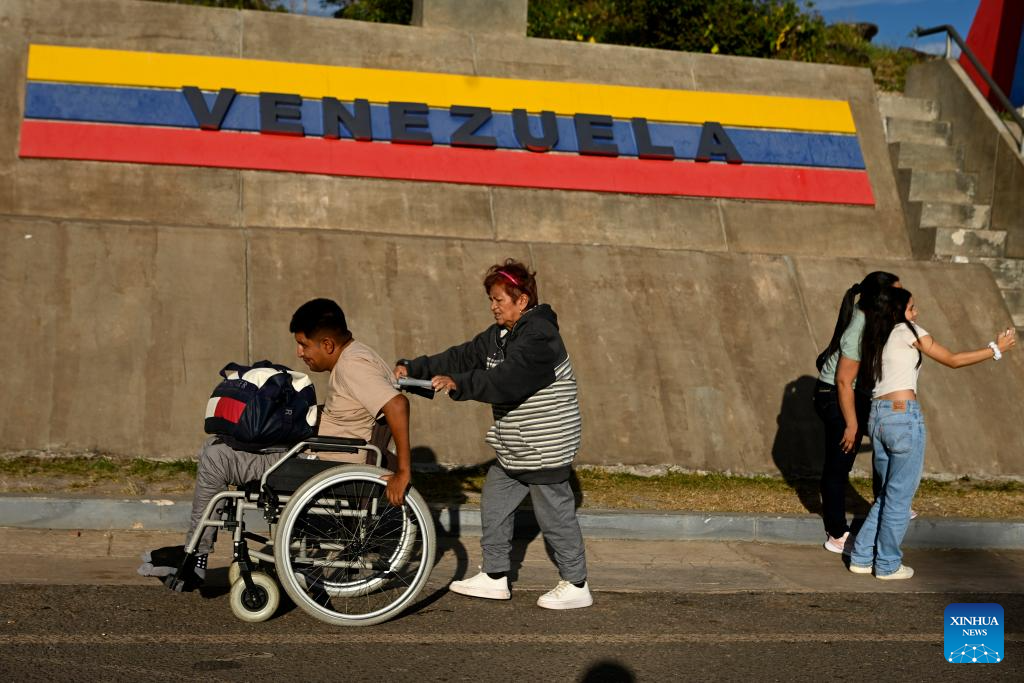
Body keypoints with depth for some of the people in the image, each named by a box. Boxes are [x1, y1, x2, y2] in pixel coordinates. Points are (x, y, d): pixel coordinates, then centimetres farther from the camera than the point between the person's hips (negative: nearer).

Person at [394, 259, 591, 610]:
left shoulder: (539, 336, -20)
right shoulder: (498, 336, 11)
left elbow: (507, 379, -32)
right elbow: (462, 357, 7)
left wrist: (458, 384, -38)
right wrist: (414, 368, -3)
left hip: (545, 446, -10)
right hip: (512, 448, 10)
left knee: (554, 514, -1)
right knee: (494, 505, 15)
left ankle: (576, 586, 11)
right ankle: (495, 577, 25)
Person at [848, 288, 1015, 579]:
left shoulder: (876, 339, 17)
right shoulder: (906, 330, -3)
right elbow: (952, 360, 1)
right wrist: (996, 349, 9)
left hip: (877, 417, 8)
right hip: (904, 416, -8)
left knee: (888, 494, 18)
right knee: (900, 496, 4)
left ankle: (862, 558, 20)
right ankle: (888, 565, 12)